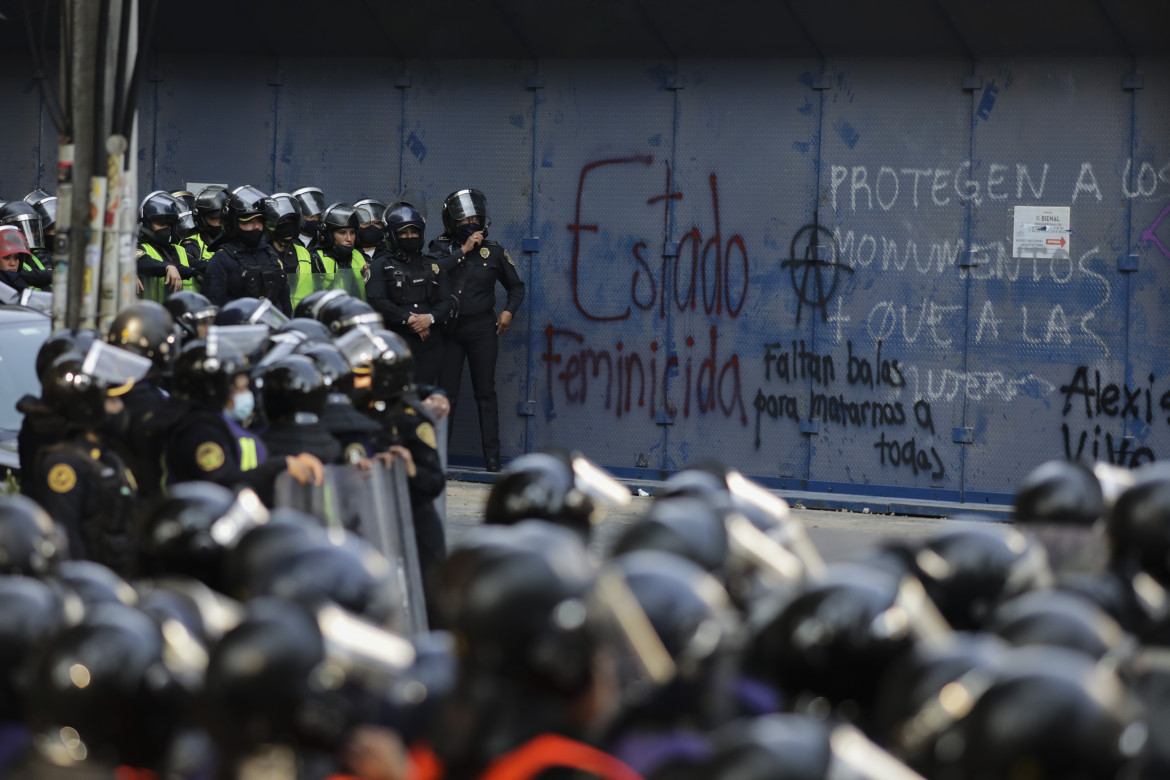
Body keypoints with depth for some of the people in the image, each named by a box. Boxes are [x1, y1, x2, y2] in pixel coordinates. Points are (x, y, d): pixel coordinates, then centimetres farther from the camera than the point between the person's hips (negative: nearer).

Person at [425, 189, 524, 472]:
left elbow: (516, 287, 17)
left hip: (482, 329, 0)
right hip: (448, 329, 0)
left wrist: (508, 311, 0)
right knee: (446, 393, 1)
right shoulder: (441, 248, 3)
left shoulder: (493, 252, 6)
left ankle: (492, 457, -1)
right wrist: (464, 250, -18)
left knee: (485, 392, -1)